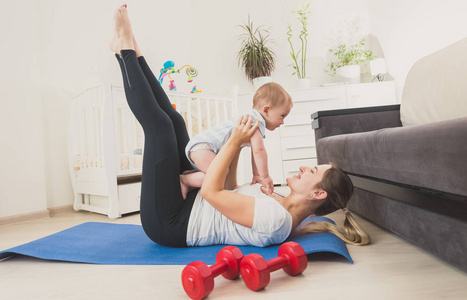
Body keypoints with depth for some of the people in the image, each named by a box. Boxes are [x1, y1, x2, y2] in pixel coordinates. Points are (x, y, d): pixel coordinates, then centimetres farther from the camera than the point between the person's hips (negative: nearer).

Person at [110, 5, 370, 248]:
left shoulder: (275, 218, -28)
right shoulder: (284, 207, 3)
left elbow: (211, 191, -28)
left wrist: (234, 141, -22)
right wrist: (237, 147, 3)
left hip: (169, 224, -7)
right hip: (185, 207, 8)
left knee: (158, 121, -12)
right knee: (173, 119, 9)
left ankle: (126, 50, 12)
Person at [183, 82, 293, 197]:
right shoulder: (256, 120, -16)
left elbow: (255, 152, 17)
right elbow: (259, 150, -26)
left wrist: (256, 175, 11)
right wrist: (265, 177, -18)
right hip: (201, 145, -11)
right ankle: (182, 179, -15)